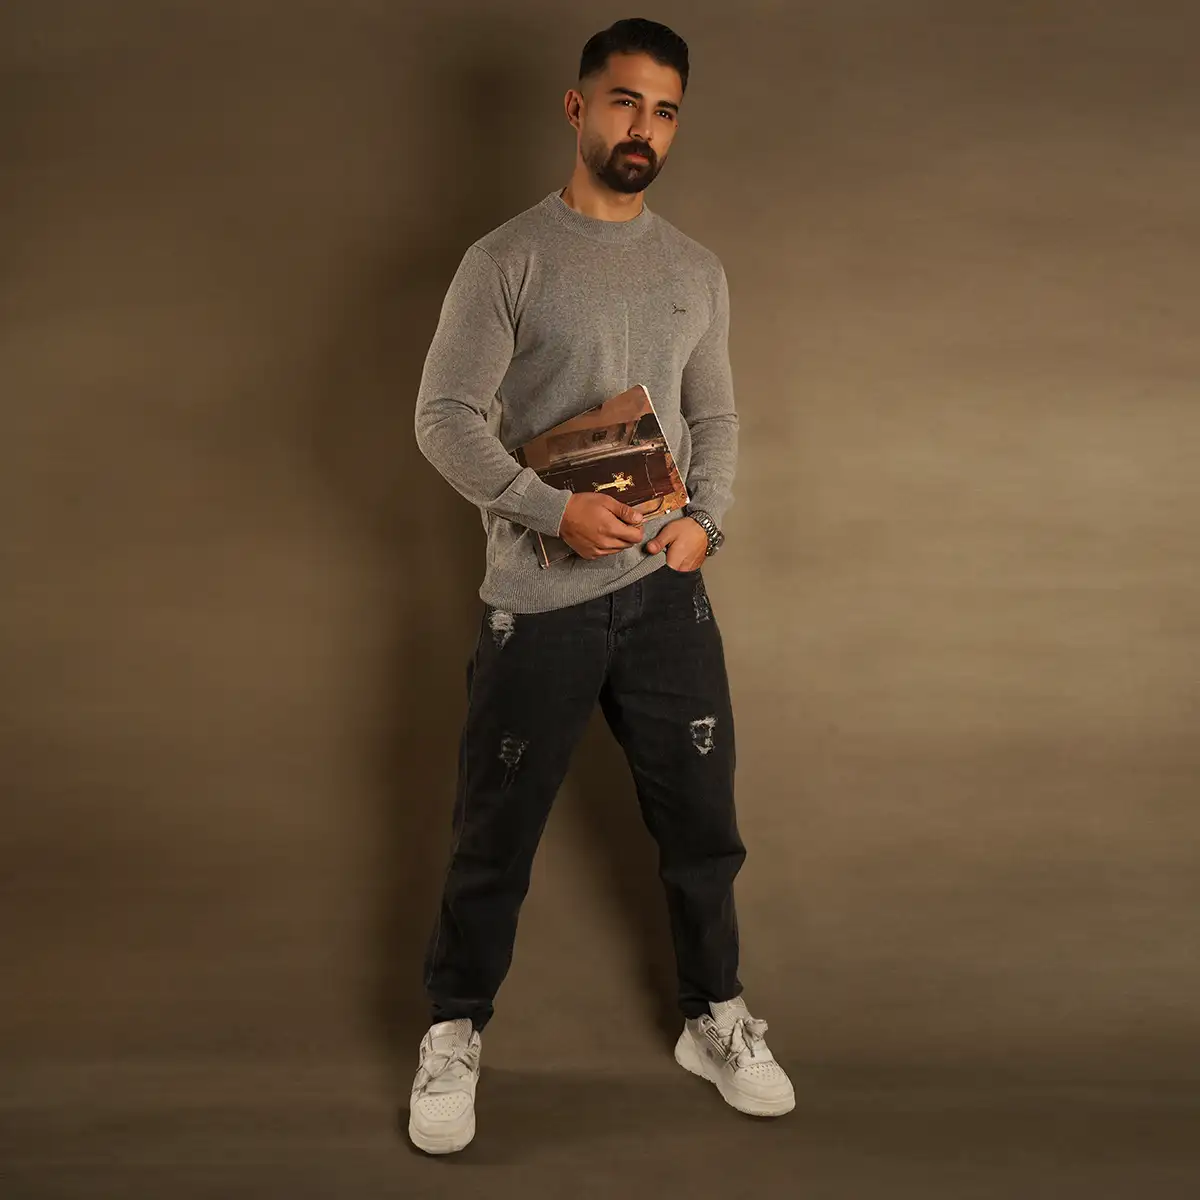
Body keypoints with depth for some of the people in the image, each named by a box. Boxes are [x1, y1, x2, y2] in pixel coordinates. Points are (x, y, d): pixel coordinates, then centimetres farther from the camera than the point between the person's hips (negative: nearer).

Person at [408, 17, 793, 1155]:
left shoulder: (696, 271, 11)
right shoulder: (506, 259, -4)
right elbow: (445, 417, -9)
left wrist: (706, 517, -2)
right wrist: (556, 510, -20)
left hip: (667, 593, 4)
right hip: (539, 601, -4)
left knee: (702, 821, 12)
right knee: (495, 835, 7)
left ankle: (715, 1021, 33)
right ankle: (454, 1035, 27)